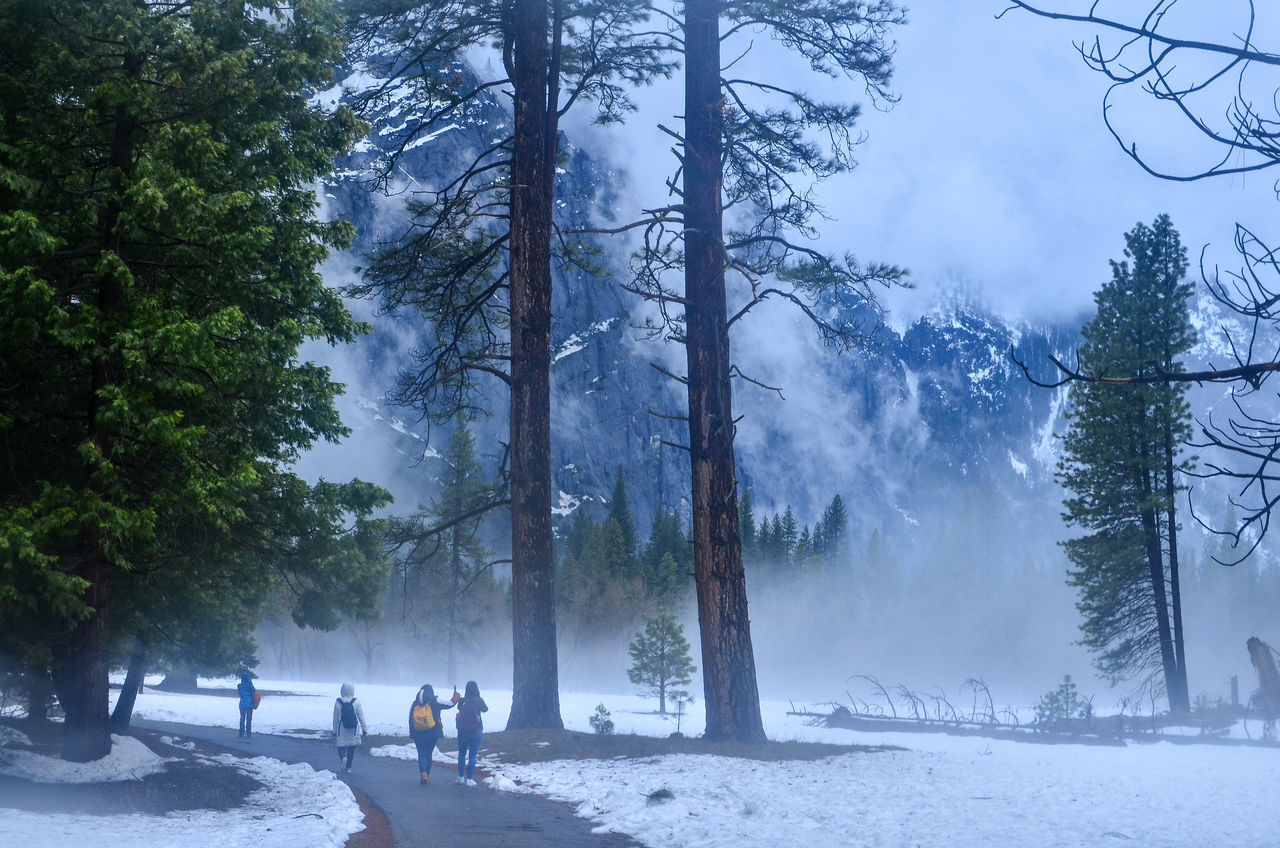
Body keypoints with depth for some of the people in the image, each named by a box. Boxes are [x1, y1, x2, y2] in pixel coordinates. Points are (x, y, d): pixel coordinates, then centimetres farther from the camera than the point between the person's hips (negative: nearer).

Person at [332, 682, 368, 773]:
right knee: (351, 747, 12)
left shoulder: (338, 702, -5)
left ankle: (343, 757, -21)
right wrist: (364, 730, 4)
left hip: (342, 729, 0)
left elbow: (335, 718, 1)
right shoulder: (356, 702, -8)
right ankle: (348, 767, 12)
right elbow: (361, 718, -5)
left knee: (341, 746, 10)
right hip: (354, 730, 0)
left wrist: (334, 732, 10)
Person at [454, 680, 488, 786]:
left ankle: (461, 777, 20)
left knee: (461, 754, 15)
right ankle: (469, 779, 1)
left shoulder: (462, 701, -5)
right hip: (476, 730, -2)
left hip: (462, 730, 2)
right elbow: (485, 709, 11)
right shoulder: (479, 700, -8)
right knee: (472, 755, 3)